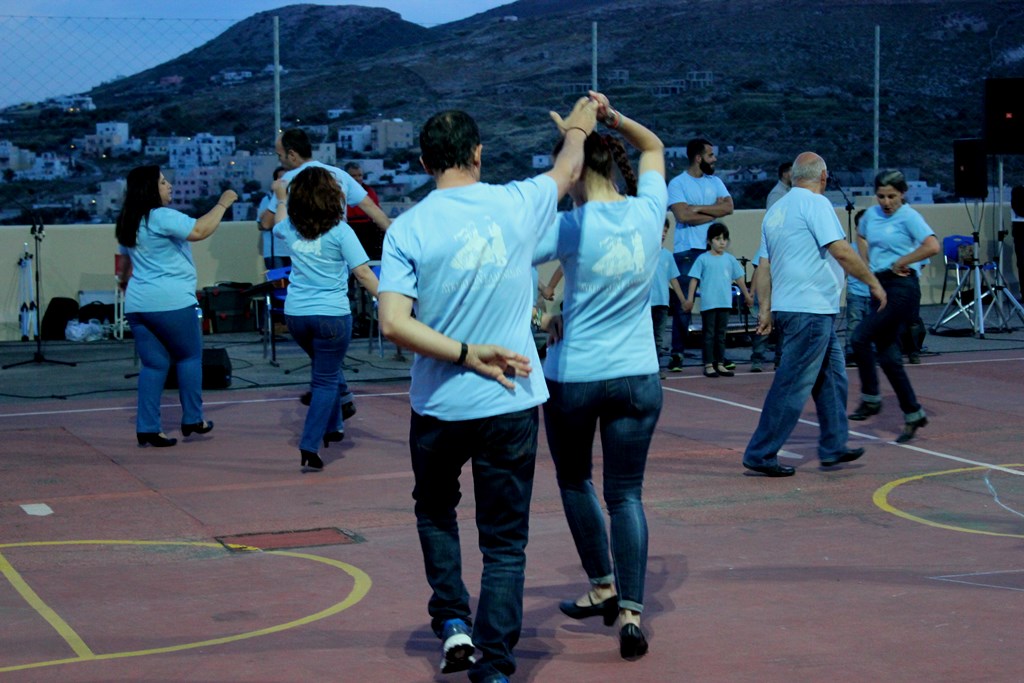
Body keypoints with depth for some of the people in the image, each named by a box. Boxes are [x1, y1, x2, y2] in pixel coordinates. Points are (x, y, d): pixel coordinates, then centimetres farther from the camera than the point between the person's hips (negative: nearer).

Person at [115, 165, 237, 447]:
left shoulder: (127, 223, 14)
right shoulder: (161, 217, -13)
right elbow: (199, 230, -21)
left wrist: (126, 286, 38)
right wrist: (222, 204, -10)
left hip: (137, 304, 7)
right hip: (172, 302, -7)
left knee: (153, 364, 9)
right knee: (189, 356, 9)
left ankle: (147, 428, 2)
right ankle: (192, 420, 13)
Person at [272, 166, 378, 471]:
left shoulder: (290, 228, 4)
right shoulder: (339, 232, -12)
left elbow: (278, 224, 30)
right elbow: (363, 273, -15)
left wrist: (281, 197, 48)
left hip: (295, 314, 5)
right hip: (331, 315, -5)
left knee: (324, 370, 28)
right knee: (326, 380, 2)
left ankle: (332, 427, 38)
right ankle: (309, 448, -6)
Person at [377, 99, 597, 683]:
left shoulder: (408, 229, -8)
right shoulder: (517, 204, -3)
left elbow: (394, 323, -17)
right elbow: (568, 170, 19)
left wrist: (467, 355, -11)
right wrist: (578, 129, 39)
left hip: (439, 407, 0)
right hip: (512, 402, 0)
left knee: (435, 509, 27)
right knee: (505, 541, 8)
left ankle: (452, 621, 16)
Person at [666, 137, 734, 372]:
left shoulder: (715, 182, 14)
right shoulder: (677, 183, -2)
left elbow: (729, 207, -2)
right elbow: (682, 215, -16)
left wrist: (698, 208, -10)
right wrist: (714, 211, -8)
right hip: (686, 251, -5)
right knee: (683, 305, -3)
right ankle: (677, 354, 3)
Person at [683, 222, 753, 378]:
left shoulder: (730, 259, 7)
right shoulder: (703, 259, -4)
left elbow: (739, 278, 15)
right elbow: (694, 279, -4)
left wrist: (747, 295, 21)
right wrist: (689, 299, -8)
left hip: (725, 303, 4)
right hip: (708, 303, -4)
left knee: (721, 335, 10)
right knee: (709, 335, 1)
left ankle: (720, 364, 16)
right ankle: (708, 365, 4)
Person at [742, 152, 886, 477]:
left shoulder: (776, 210, 16)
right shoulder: (815, 203, -9)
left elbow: (763, 265, 15)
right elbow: (842, 252, -17)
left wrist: (765, 308, 15)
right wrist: (873, 282, -7)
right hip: (810, 310, -9)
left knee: (832, 376, 17)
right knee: (792, 386, -6)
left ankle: (833, 447, 20)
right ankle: (760, 454, -4)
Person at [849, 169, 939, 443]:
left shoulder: (909, 217, -10)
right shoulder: (872, 215, 11)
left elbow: (932, 246, -23)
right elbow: (861, 236, 33)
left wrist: (900, 263, -15)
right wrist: (867, 263, 18)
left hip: (901, 286, -8)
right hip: (880, 285, 8)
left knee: (861, 338, -18)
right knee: (887, 356, 7)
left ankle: (871, 398, -3)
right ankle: (913, 414, 14)